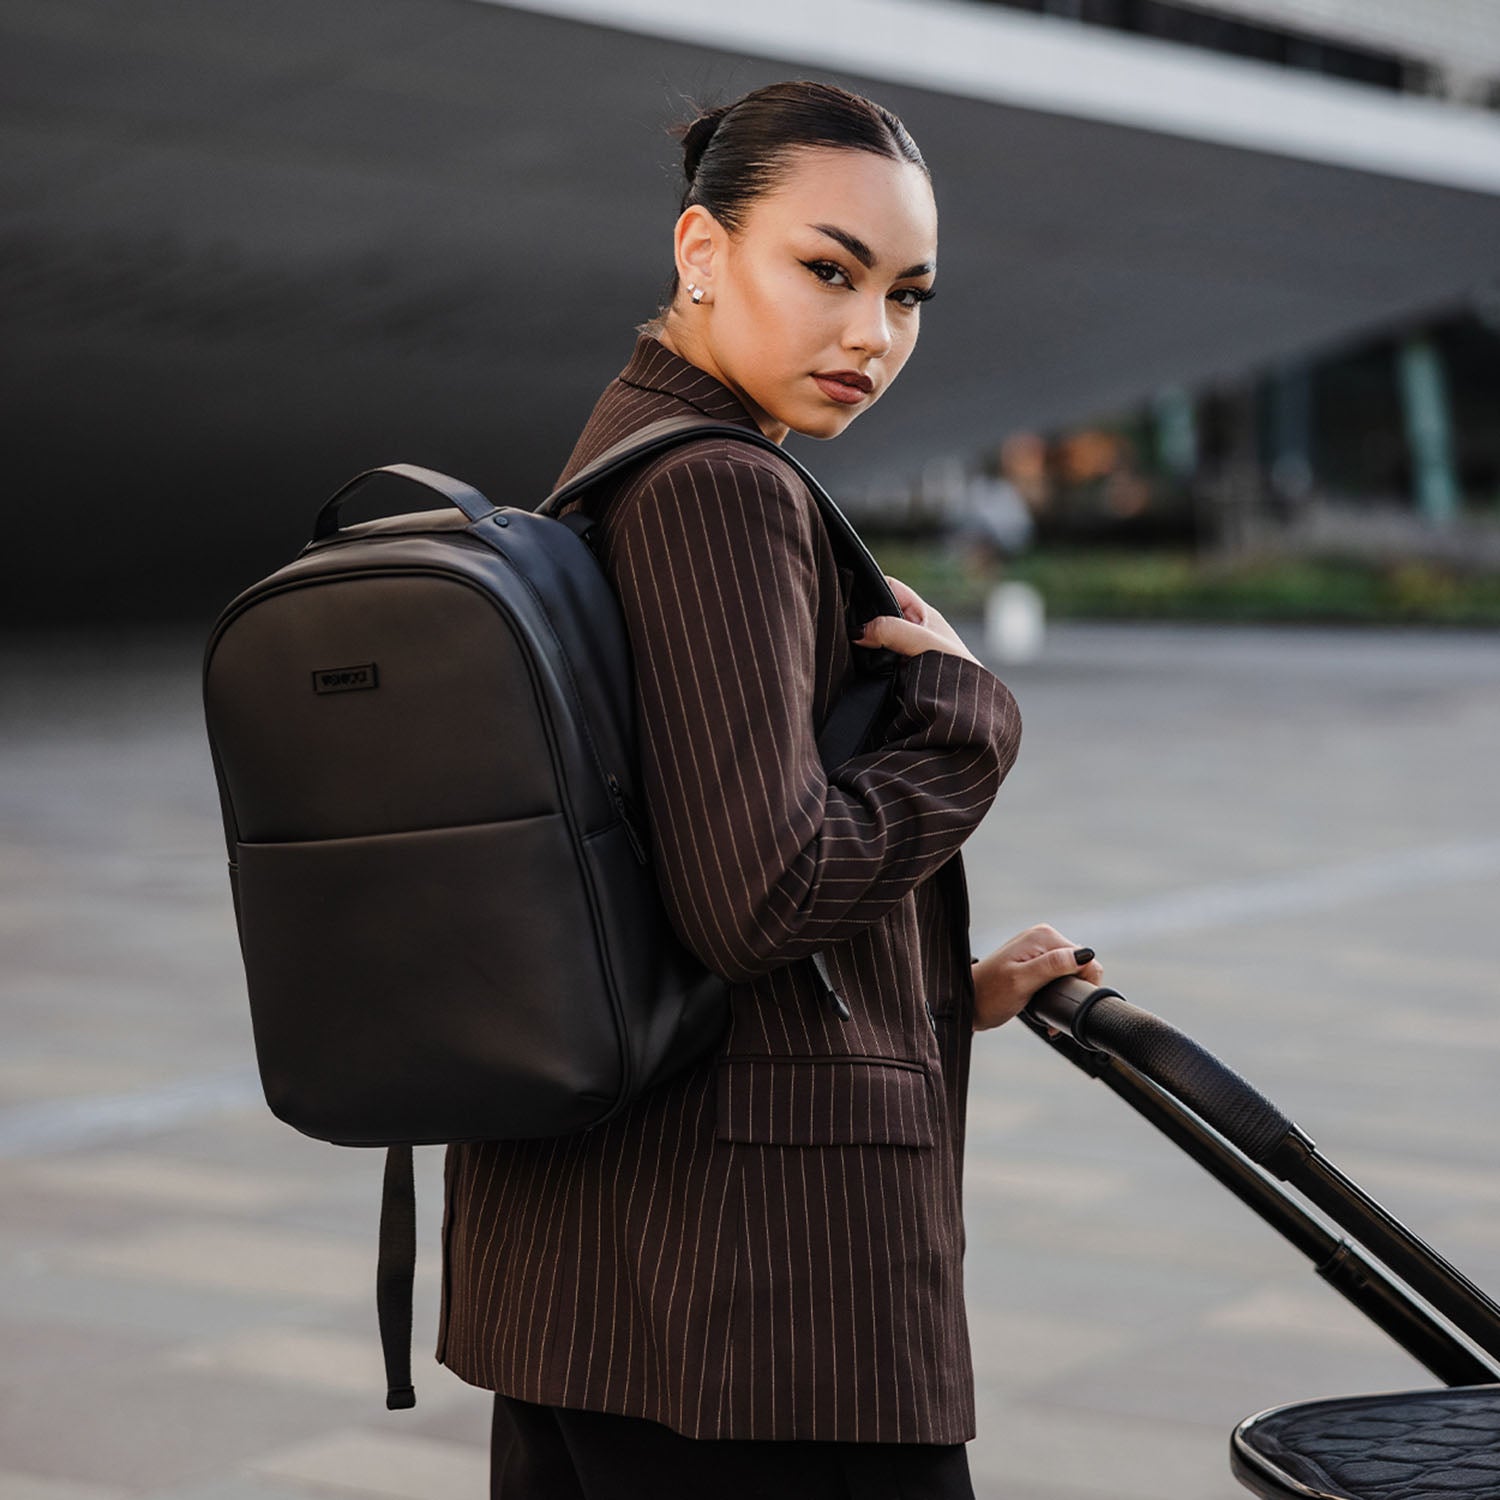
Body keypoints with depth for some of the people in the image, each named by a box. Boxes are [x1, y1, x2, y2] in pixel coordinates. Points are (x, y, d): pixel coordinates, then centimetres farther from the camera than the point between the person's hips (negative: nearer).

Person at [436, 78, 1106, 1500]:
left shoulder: (593, 478, 15)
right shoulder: (721, 490, -15)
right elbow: (760, 899, -24)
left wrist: (951, 990, 23)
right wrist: (962, 709, -10)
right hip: (752, 1259, -10)